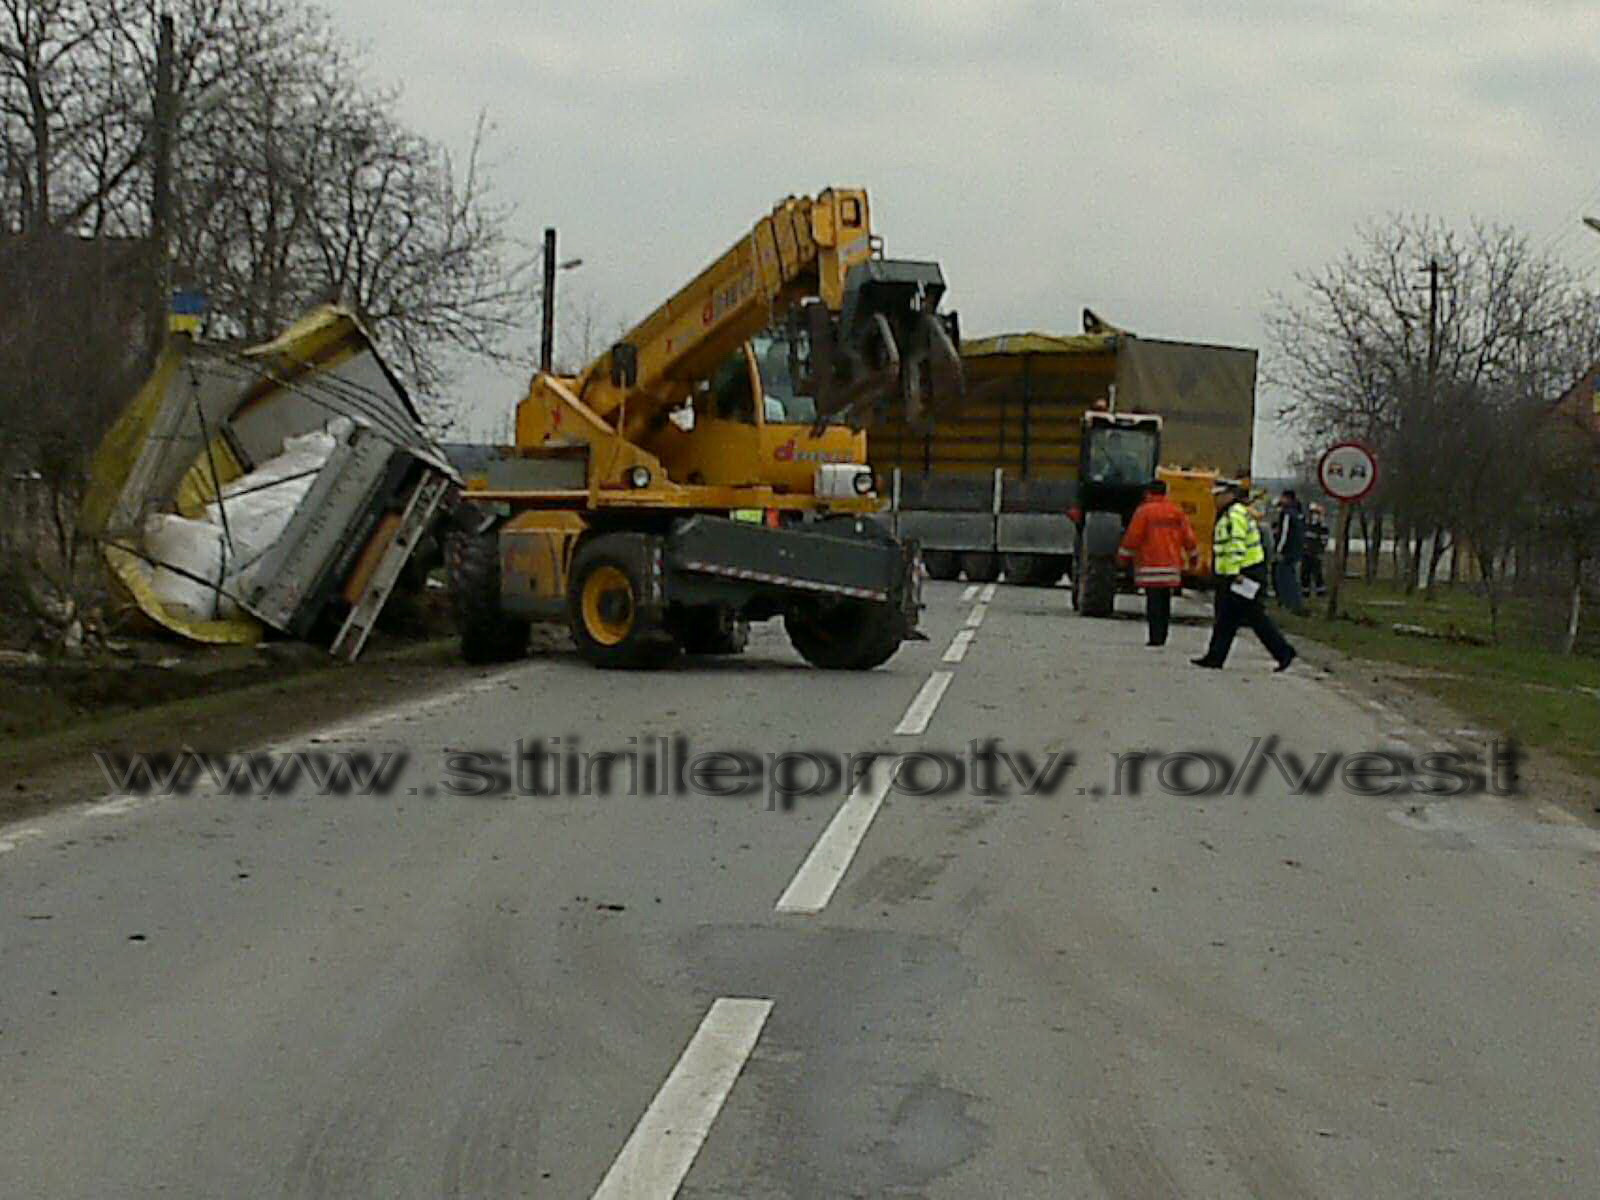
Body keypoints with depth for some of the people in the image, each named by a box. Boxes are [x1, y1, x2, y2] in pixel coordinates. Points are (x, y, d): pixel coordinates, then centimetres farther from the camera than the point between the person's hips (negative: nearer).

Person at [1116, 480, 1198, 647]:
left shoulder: (1144, 511, -6)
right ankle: (1161, 637, 15)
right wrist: (1193, 556, 21)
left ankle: (1156, 637, -11)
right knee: (1165, 602, 12)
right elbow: (1188, 536, 9)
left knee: (1154, 603, -5)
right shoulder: (1176, 511, 8)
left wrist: (1123, 556, 6)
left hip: (1150, 563, -5)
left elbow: (1133, 537, -6)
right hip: (1172, 563, 5)